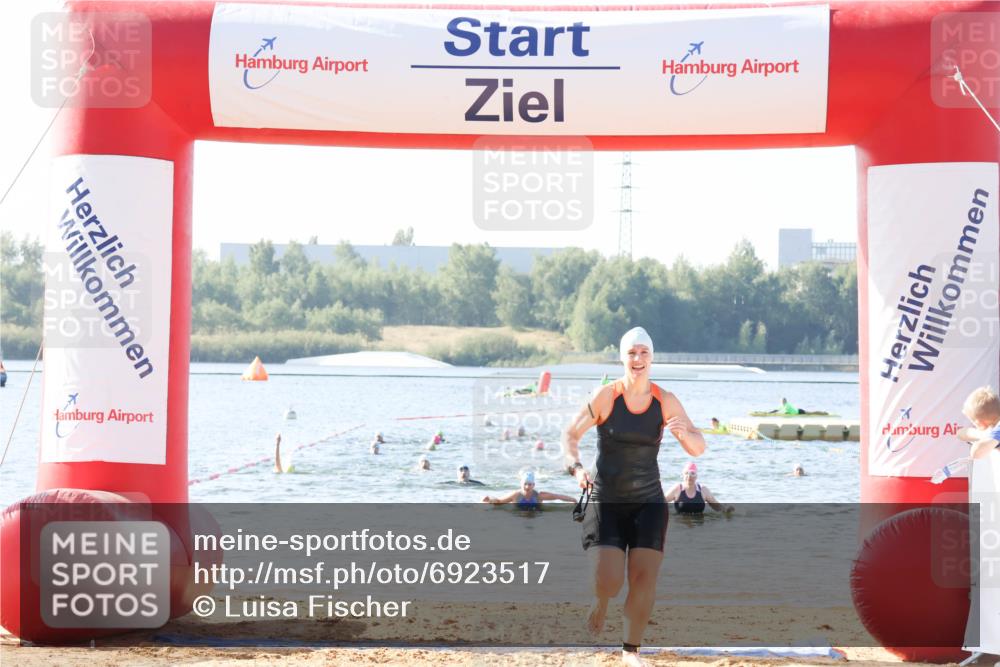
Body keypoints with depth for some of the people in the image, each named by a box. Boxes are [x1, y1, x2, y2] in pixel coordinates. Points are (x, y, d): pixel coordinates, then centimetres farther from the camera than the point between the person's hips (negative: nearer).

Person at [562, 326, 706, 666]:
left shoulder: (666, 401, -2)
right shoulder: (606, 396, -8)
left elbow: (698, 449, -1)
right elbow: (570, 434, -4)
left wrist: (683, 432, -23)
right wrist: (576, 467, -23)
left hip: (648, 501, 2)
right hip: (606, 501, -2)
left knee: (644, 577, -8)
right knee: (608, 580, -13)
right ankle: (600, 601, 26)